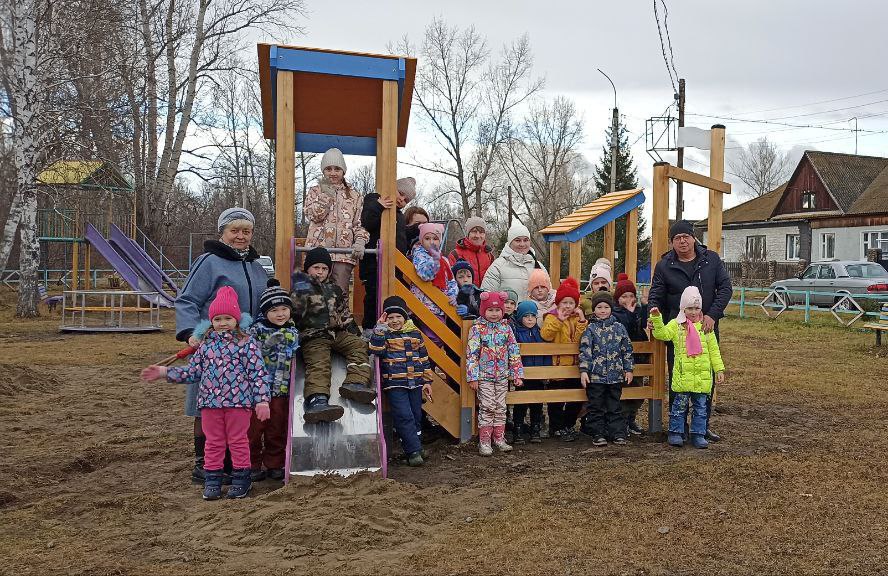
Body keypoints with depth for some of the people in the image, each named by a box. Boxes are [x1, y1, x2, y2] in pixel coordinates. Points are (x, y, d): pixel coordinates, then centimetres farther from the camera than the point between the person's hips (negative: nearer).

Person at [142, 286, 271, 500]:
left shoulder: (247, 343, -6)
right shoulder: (206, 344, 7)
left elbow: (258, 373, -8)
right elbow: (192, 371, 12)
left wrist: (262, 400, -13)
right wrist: (164, 372, 6)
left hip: (238, 401, -4)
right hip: (210, 401, 4)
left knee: (238, 441, 7)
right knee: (213, 442, 12)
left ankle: (241, 479, 19)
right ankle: (212, 480, 22)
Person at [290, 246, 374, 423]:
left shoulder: (334, 288, 26)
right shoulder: (301, 288, 9)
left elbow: (344, 312, 31)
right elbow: (295, 312, -6)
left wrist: (353, 329, 22)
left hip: (337, 332, 6)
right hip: (313, 335, -6)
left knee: (358, 344, -18)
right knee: (318, 363, -30)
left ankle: (355, 383, -34)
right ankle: (317, 400, -54)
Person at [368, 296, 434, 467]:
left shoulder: (415, 333, 9)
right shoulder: (384, 333, -1)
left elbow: (424, 358, 14)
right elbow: (375, 349, -21)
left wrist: (427, 381, 11)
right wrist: (380, 328, -26)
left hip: (415, 382, 4)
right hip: (394, 383, -4)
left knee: (416, 416, 12)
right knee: (404, 417, -10)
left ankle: (417, 447, 27)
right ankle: (414, 451, -4)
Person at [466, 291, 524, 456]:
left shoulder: (506, 328, 5)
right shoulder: (477, 328, -6)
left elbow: (514, 352, 7)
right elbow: (471, 354, -9)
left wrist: (517, 374, 4)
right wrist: (472, 377, -13)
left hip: (502, 376, 4)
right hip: (484, 376, -4)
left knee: (500, 407, 9)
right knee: (487, 408, -3)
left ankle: (499, 439, 19)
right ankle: (484, 442, 5)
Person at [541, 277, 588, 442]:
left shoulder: (579, 318, 9)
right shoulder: (552, 316, -4)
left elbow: (581, 339, -6)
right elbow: (546, 335, -22)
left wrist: (582, 321, -14)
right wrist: (559, 319, -23)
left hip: (575, 365, 5)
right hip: (558, 364, -4)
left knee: (577, 399, 11)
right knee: (556, 400, 3)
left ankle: (568, 425, 27)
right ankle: (557, 428, 16)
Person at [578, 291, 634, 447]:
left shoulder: (619, 327, 6)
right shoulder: (590, 328, -1)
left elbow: (627, 350, 10)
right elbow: (585, 350, -5)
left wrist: (628, 369, 7)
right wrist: (583, 371, -12)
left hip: (615, 375, 2)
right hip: (595, 376, -2)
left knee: (615, 407, 10)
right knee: (596, 407, 4)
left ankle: (618, 433, 17)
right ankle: (598, 434, 12)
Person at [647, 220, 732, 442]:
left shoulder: (711, 259, 4)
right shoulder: (664, 266, 0)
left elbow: (725, 287, 1)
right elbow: (655, 296, 0)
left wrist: (712, 315, -11)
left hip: (707, 329, 2)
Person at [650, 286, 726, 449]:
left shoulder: (706, 326, 7)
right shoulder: (676, 325, 0)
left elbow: (714, 350, 9)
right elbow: (661, 334, -16)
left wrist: (719, 369, 5)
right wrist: (656, 319, -29)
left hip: (702, 376, 3)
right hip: (683, 375, -2)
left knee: (700, 407, 10)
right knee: (680, 405, 5)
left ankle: (698, 434, 20)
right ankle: (676, 433, 16)